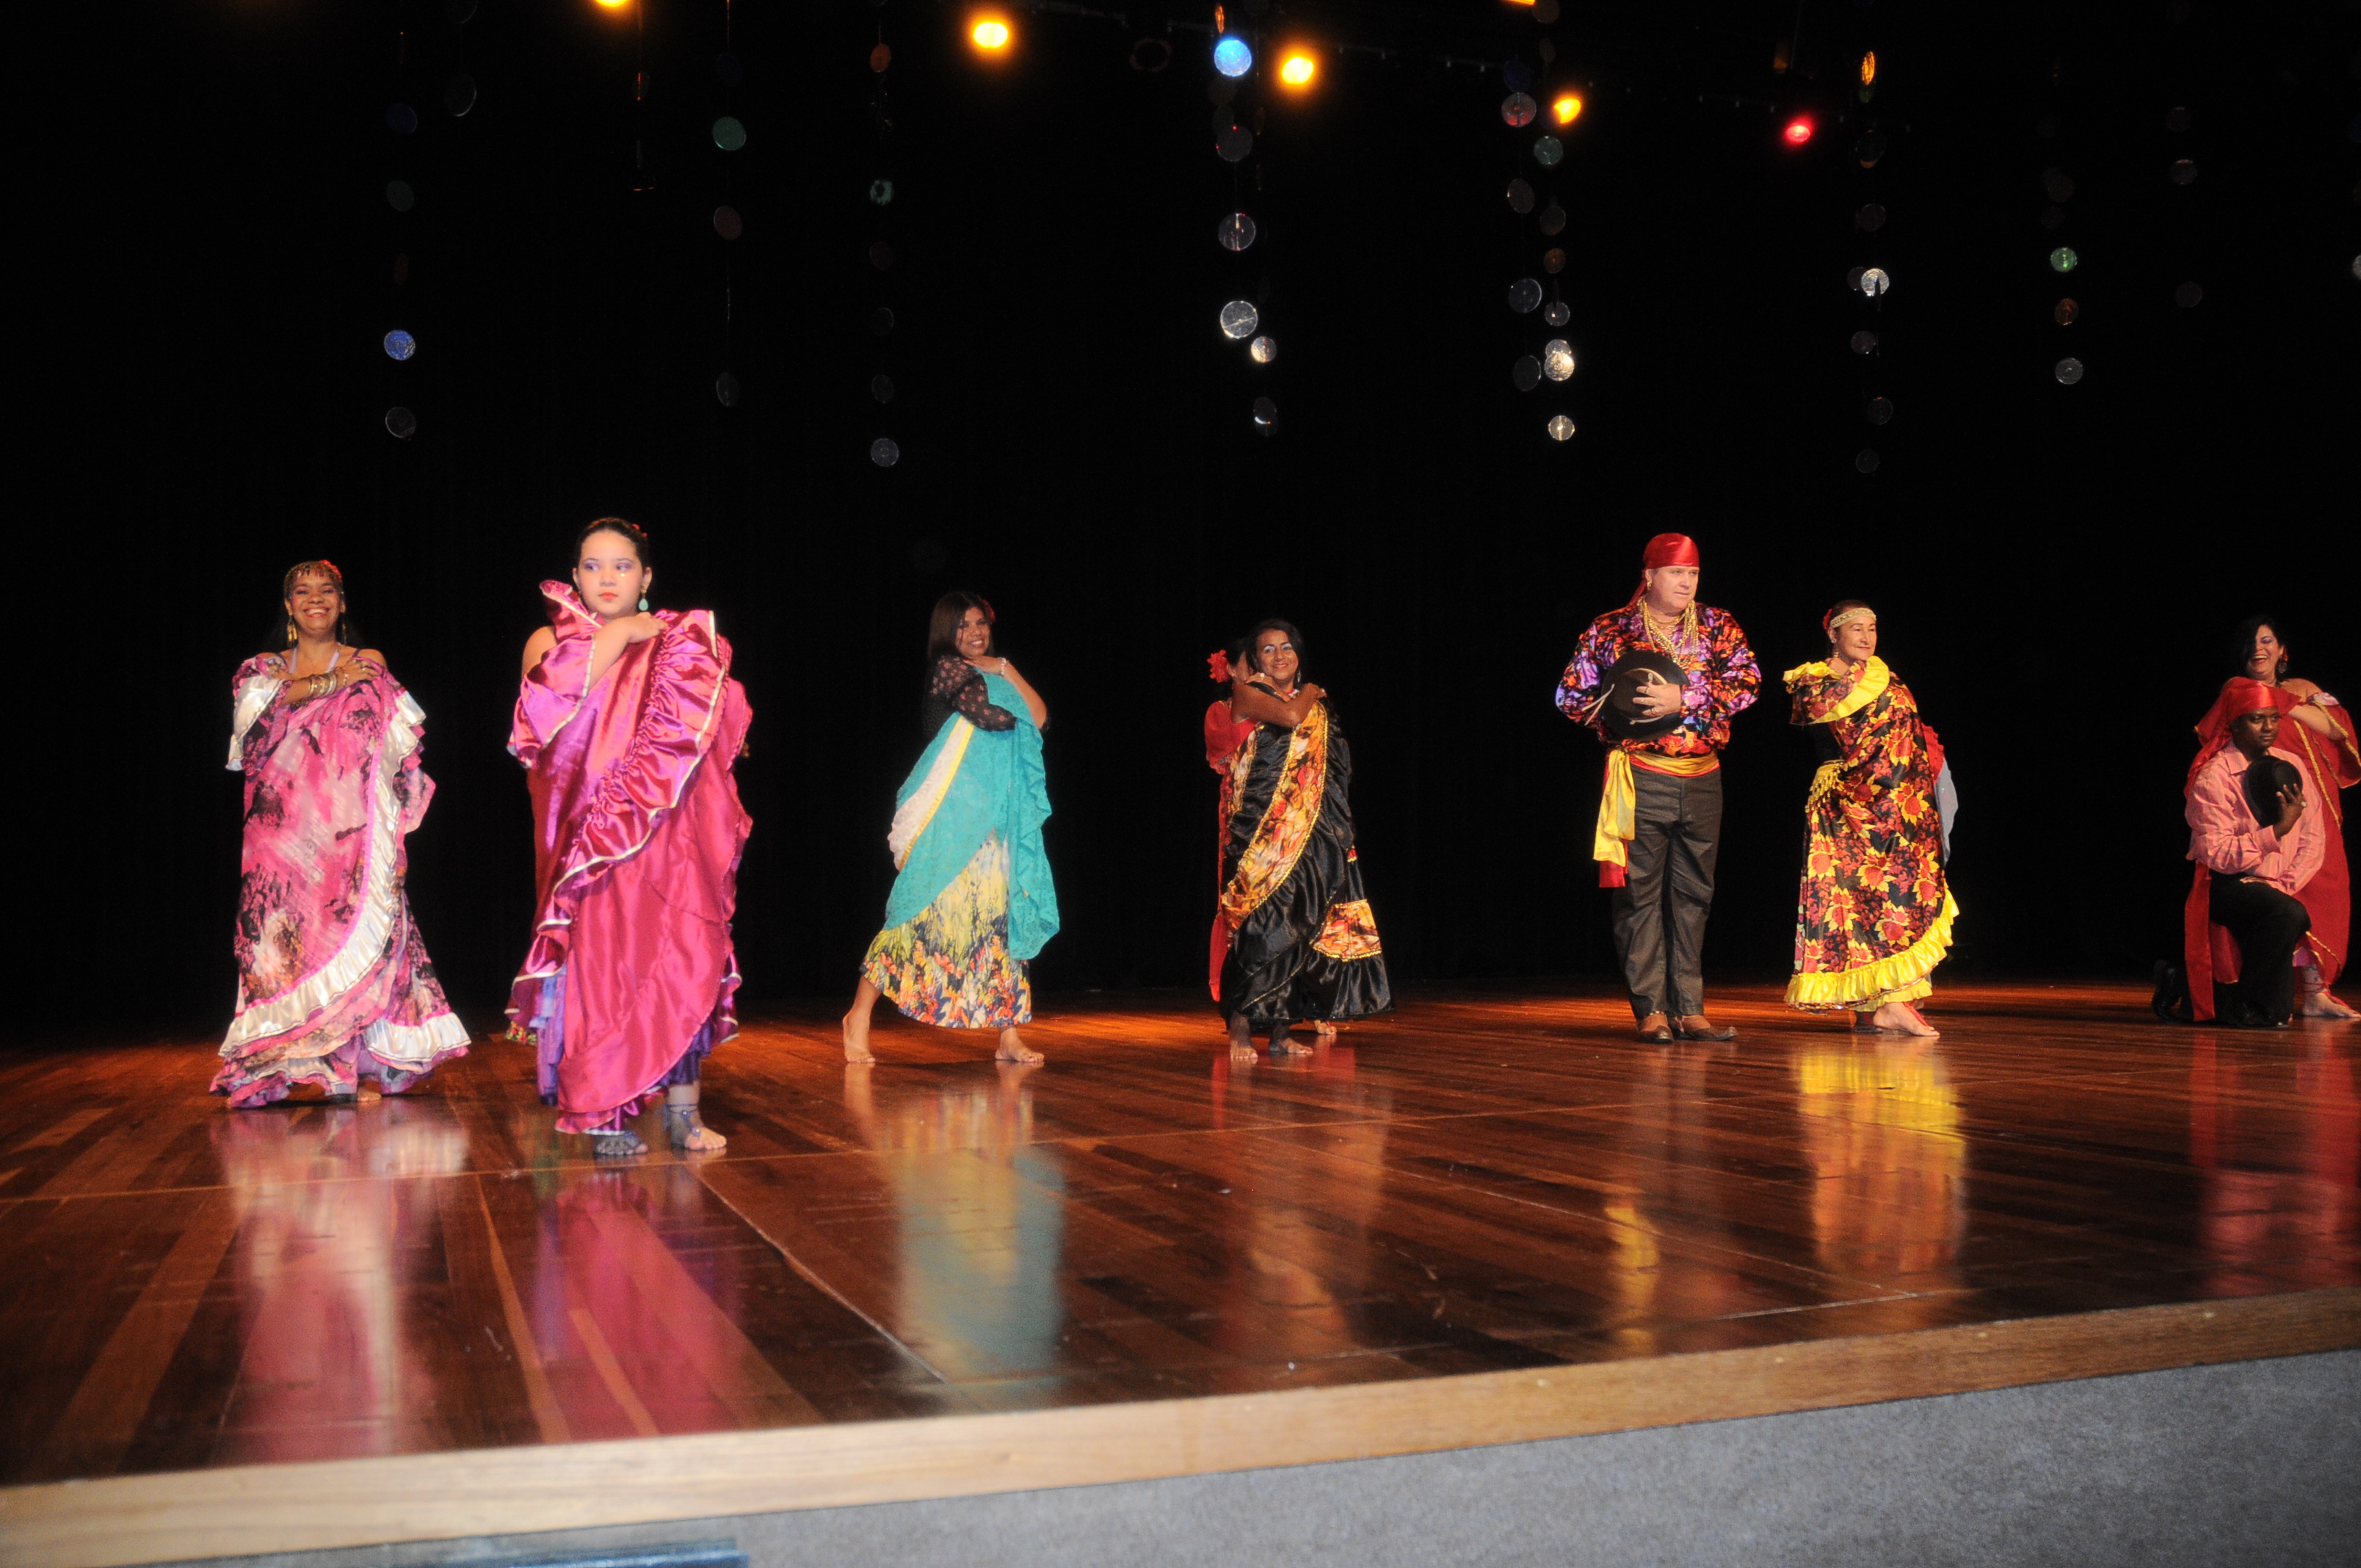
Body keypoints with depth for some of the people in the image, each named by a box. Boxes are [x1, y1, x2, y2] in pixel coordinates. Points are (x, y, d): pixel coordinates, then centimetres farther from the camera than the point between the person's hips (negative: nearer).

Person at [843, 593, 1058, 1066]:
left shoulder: (991, 673, 22)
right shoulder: (948, 668, -1)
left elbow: (1040, 718, 11)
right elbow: (990, 716, -15)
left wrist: (1006, 671, 6)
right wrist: (1018, 714, 6)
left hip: (997, 818, 7)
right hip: (953, 811, -7)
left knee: (1004, 916, 2)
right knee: (926, 910, -8)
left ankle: (1009, 1034, 4)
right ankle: (859, 1017, 0)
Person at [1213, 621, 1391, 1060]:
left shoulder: (1314, 705, 18)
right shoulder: (1247, 695, 0)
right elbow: (1291, 716, -18)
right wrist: (1310, 692, 0)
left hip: (1307, 833, 6)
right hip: (1261, 831, -6)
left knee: (1294, 929, 3)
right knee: (1261, 922, -11)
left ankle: (1280, 1031, 7)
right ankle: (1240, 1027, -4)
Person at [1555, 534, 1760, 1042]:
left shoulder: (1717, 626, 9)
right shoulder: (1609, 631, 3)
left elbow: (1748, 682, -5)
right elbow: (1570, 696, 5)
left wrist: (1683, 700, -16)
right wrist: (1624, 711, -10)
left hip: (1702, 778, 3)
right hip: (1642, 778, -3)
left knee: (1692, 895, 7)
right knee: (1641, 893, -4)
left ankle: (1689, 1009, 12)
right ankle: (1651, 1009, 1)